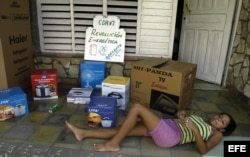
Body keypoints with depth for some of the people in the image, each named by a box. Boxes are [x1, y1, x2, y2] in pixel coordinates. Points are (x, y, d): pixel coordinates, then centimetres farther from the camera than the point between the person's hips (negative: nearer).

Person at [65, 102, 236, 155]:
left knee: (137, 107, -22)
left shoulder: (217, 135, 10)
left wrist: (194, 130, -19)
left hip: (171, 136, -7)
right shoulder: (202, 120, 31)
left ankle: (113, 144, -12)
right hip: (168, 124, 8)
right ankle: (83, 133, 3)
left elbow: (203, 150, -8)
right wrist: (180, 116, 10)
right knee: (121, 128, -4)